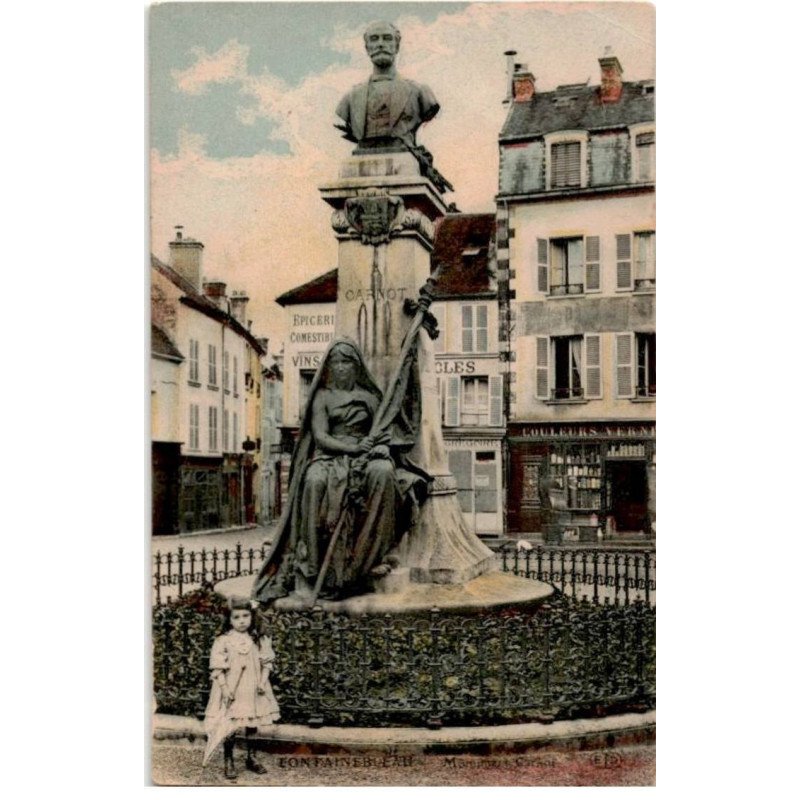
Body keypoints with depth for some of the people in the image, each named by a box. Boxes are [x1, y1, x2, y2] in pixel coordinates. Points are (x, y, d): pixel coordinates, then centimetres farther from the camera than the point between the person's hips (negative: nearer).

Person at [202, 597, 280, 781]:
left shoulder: (259, 640, 0)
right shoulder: (223, 641, -10)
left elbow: (266, 663, 4)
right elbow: (217, 668, -10)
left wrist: (263, 681, -8)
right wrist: (224, 687, -16)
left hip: (253, 691, 3)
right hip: (231, 692, -3)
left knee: (252, 724, 13)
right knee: (228, 727, 0)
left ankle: (251, 758, 30)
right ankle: (229, 762, 15)